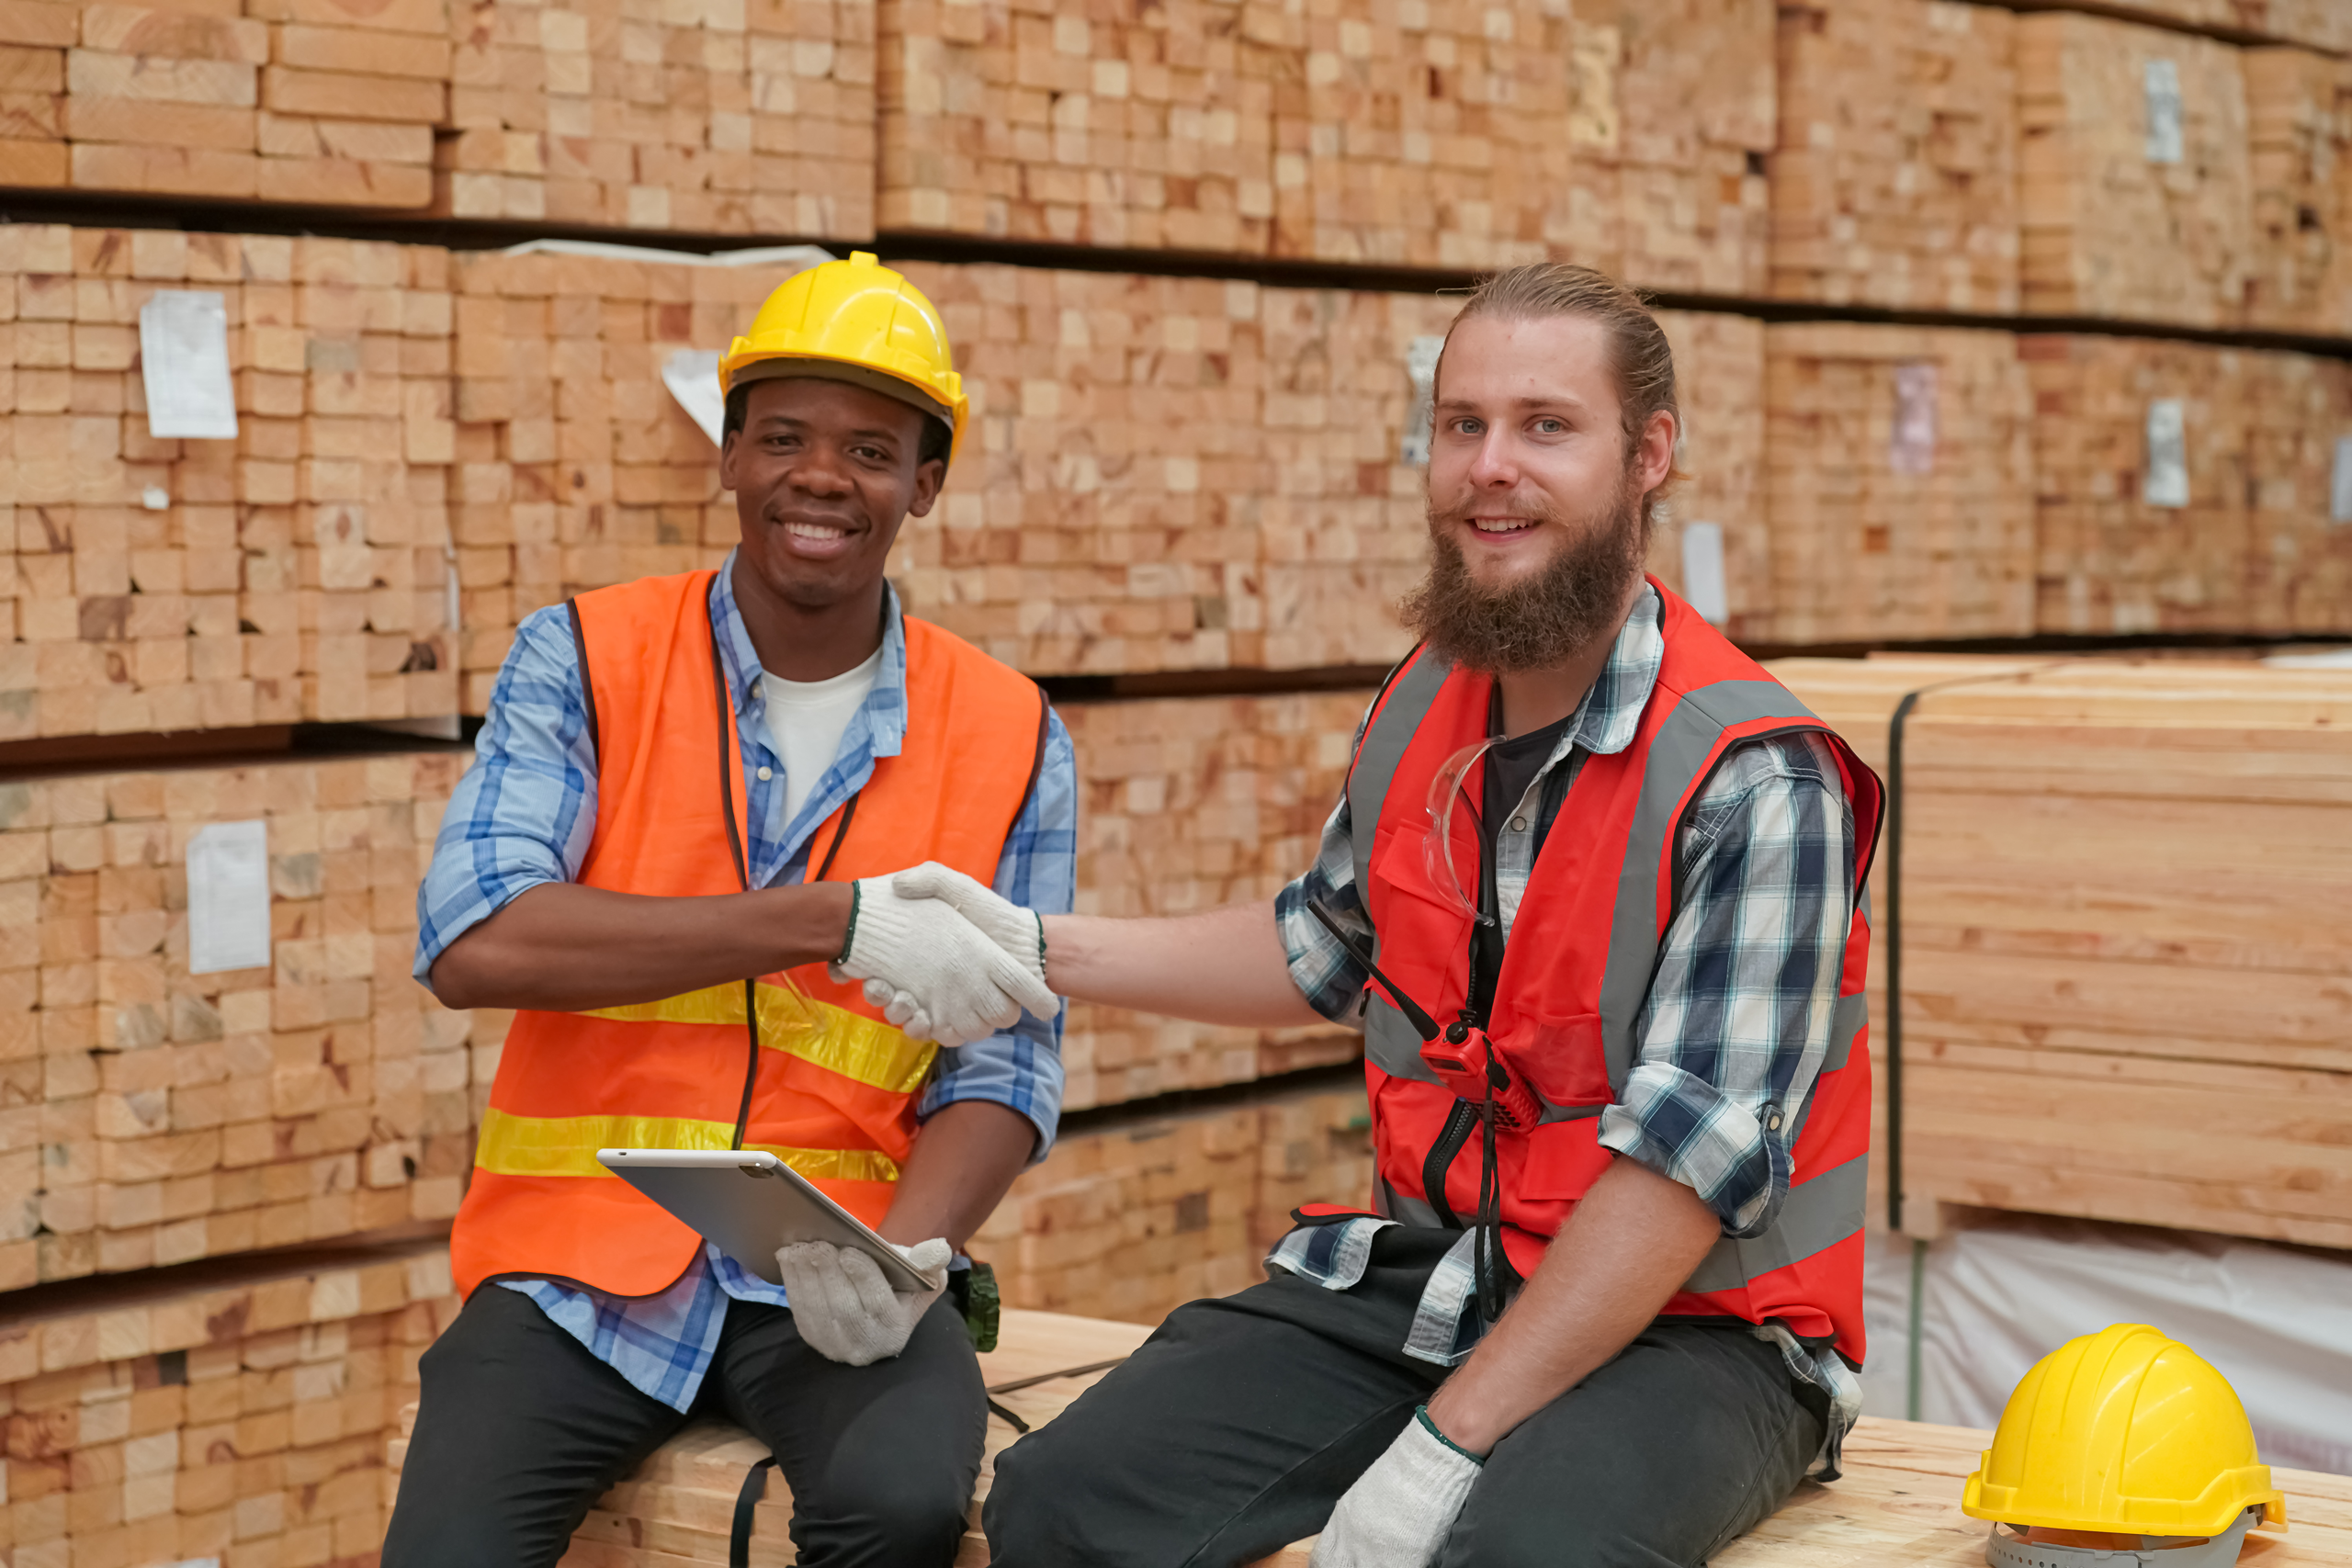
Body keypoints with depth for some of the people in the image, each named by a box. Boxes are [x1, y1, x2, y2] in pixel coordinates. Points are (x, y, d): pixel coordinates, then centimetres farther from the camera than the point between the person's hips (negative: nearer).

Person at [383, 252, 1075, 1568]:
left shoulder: (1008, 739, 5)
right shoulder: (585, 661, 2)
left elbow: (1005, 1066, 4)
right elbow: (471, 944, -13)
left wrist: (907, 1250, -19)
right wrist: (836, 925, -18)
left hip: (834, 1276, 1)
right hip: (584, 1257, -1)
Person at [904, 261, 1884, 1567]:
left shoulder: (1754, 786, -16)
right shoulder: (1427, 702, 7)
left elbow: (1685, 1162, -21)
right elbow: (1326, 944, 26)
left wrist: (1449, 1440, -24)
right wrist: (1039, 950, 18)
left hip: (1691, 1324, -6)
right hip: (1419, 1279, 6)